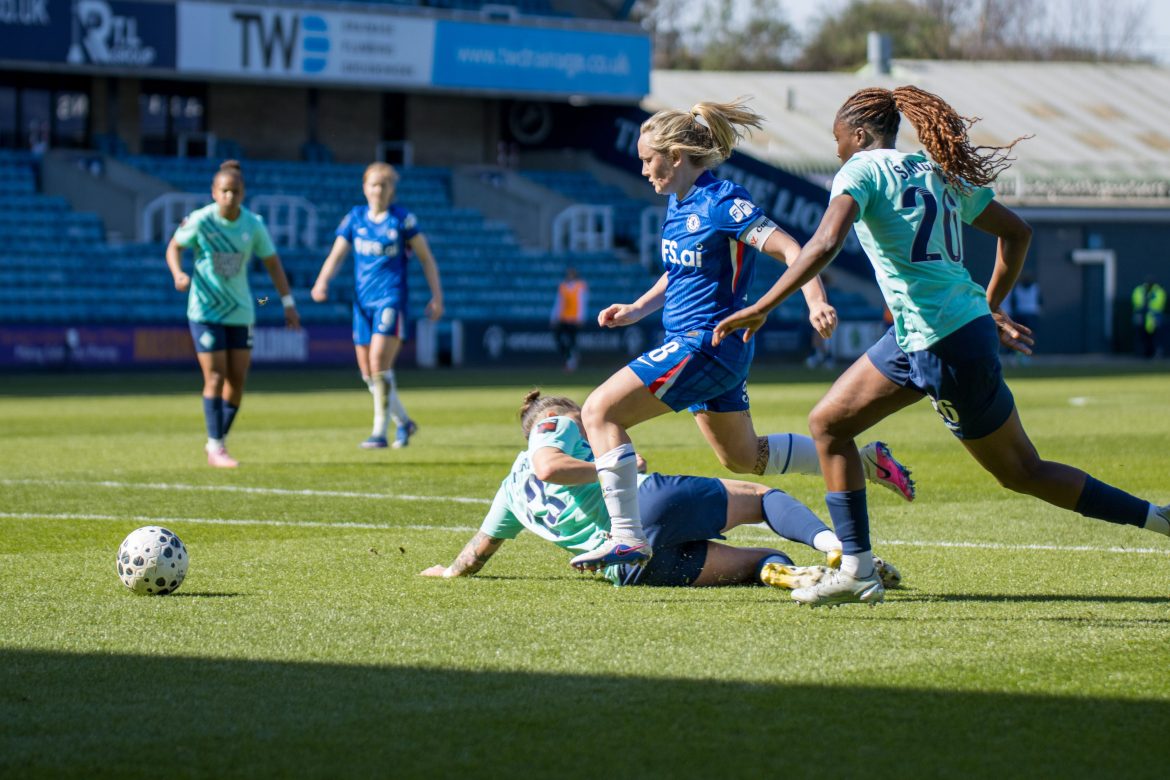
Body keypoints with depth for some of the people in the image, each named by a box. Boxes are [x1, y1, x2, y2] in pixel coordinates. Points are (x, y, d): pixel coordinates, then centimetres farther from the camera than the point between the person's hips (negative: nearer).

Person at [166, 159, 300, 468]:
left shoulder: (253, 225, -4)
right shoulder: (200, 220, -12)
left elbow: (272, 262, 7)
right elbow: (174, 247, 3)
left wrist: (288, 303, 4)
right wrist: (178, 274, -18)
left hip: (240, 312, 3)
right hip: (206, 311, -3)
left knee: (237, 380, 3)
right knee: (215, 378, -9)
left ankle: (219, 440, 21)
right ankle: (215, 448, -2)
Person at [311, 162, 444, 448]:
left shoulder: (403, 219, -2)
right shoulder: (354, 218, 8)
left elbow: (426, 257, 4)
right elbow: (337, 255, 7)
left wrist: (437, 296, 0)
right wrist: (322, 282, -11)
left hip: (391, 298, -5)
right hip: (362, 301, 5)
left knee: (379, 363, -18)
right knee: (367, 371, 6)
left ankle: (380, 432, -12)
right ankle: (403, 422, 26)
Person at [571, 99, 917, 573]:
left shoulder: (721, 201, -16)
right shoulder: (678, 202, 11)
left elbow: (789, 249, -23)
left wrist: (816, 301, -39)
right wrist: (636, 310, 15)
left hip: (706, 344, -10)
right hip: (699, 346, 10)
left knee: (600, 410, -16)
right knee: (745, 458, 22)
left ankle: (626, 536, -20)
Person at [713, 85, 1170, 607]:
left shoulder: (862, 169, -7)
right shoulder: (938, 173, 15)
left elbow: (825, 245, -24)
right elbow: (1017, 233, 18)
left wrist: (761, 308, -24)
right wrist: (990, 309, 27)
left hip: (946, 344, -9)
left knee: (1022, 473, 3)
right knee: (827, 423, 14)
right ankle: (856, 571, 12)